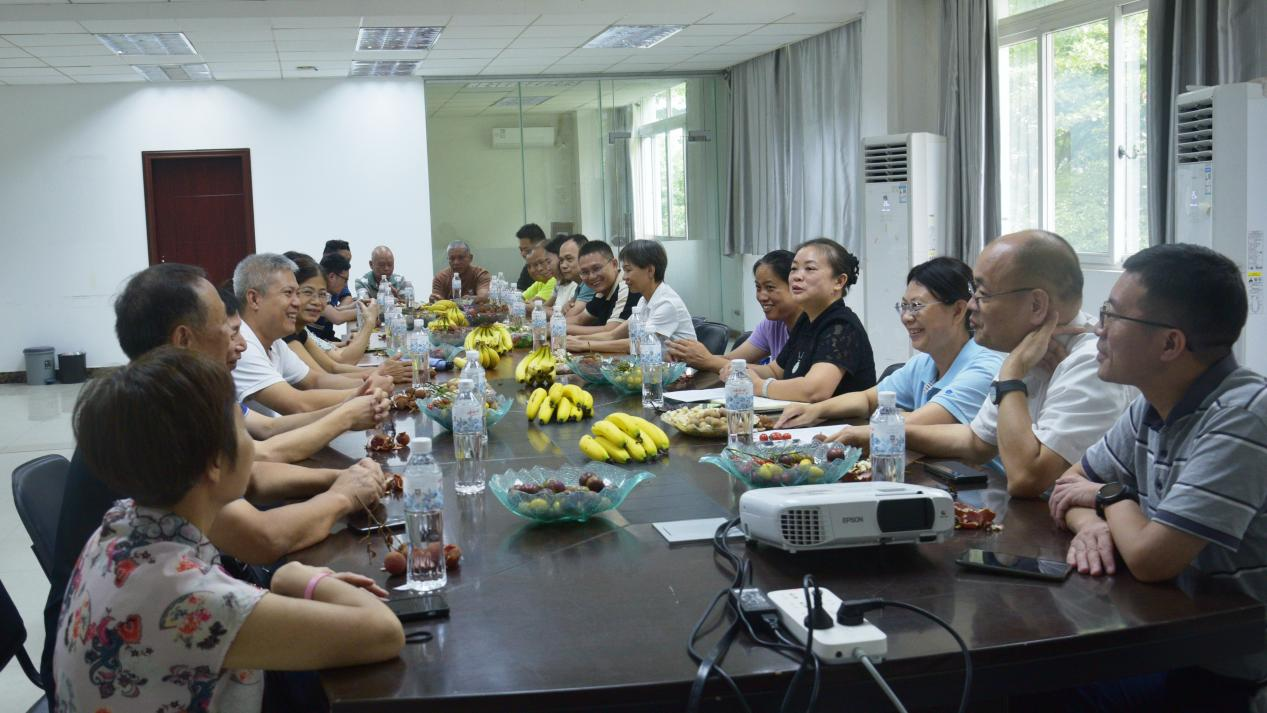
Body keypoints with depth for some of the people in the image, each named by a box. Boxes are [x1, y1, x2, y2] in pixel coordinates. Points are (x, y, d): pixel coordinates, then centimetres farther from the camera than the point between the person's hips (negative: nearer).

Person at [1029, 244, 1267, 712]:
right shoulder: (1153, 407, 2)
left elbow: (1149, 558, -28)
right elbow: (1072, 483, 13)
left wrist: (1112, 496, -7)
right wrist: (1090, 525, -10)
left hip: (1228, 674, -7)